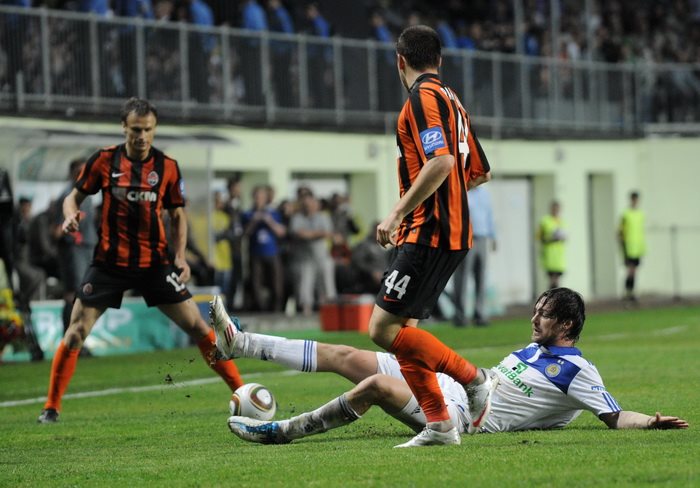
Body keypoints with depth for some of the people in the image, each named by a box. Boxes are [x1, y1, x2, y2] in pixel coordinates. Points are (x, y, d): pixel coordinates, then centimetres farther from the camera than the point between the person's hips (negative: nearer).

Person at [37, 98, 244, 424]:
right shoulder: (104, 160, -4)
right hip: (109, 261, 0)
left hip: (154, 262, 0)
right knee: (77, 330, -7)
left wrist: (180, 256, -5)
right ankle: (51, 407, 4)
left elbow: (177, 214, 8)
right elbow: (75, 195, 6)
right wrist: (71, 214, -18)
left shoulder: (167, 167, -2)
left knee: (197, 326, -3)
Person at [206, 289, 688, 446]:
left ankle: (284, 431, -18)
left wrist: (651, 422, -24)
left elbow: (615, 416, -10)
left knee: (376, 384, -30)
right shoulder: (535, 350, 21)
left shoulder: (576, 371, -5)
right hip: (450, 384, 9)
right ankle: (239, 343, 1)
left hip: (462, 415, -9)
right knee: (346, 356, 1)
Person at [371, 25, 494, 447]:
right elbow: (480, 172, 25)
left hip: (430, 233, -10)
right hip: (453, 232, 10)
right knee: (402, 328, 9)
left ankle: (473, 377, -9)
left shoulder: (423, 96, -10)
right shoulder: (451, 99, 19)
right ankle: (439, 424, 5)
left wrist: (398, 213, -22)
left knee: (384, 327, -12)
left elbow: (441, 161, -24)